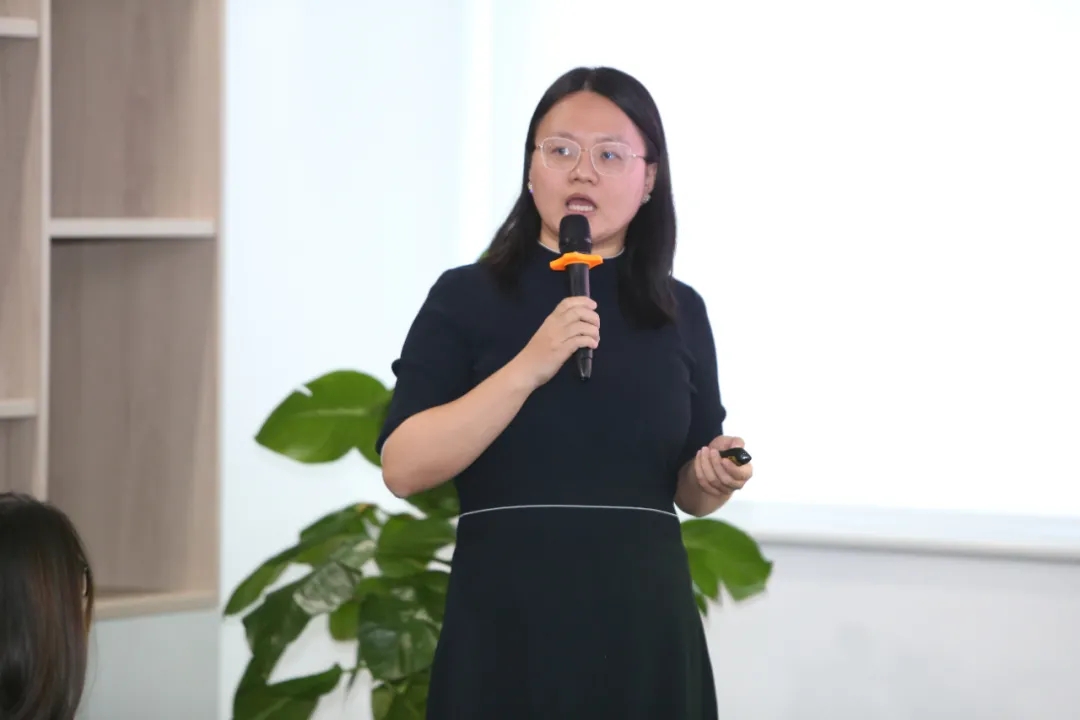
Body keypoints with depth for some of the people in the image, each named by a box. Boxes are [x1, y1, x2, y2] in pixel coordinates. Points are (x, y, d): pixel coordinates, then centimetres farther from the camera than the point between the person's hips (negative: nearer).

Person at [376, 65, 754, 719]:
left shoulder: (680, 313, 6)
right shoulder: (465, 299, -3)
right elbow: (404, 468, -13)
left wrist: (718, 476, -8)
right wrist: (529, 366, -21)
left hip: (644, 629, 3)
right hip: (507, 629, -3)